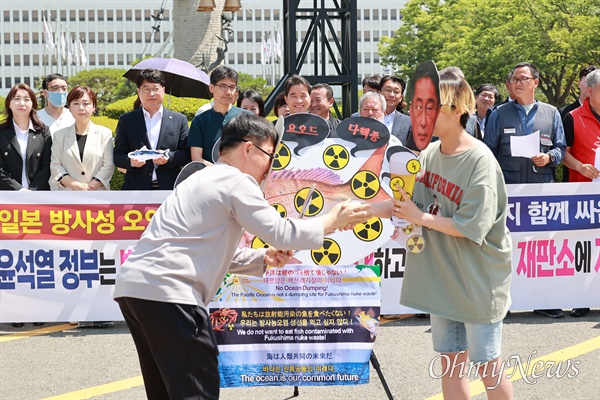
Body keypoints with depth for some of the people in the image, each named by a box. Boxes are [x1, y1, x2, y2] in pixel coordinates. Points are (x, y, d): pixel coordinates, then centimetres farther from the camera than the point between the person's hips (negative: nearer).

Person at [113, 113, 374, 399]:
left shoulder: (206, 180, 27)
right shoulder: (236, 182, -4)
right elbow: (279, 232, -7)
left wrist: (262, 259, 20)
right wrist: (333, 221, 5)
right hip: (165, 291, -10)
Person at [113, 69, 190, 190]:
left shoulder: (179, 120, 12)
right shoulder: (126, 121, 13)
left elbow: (186, 155, 7)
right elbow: (117, 156, 8)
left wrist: (169, 158, -13)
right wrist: (131, 161, -15)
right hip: (137, 189, 0)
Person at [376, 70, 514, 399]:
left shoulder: (480, 161, -19)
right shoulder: (429, 154, 2)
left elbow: (470, 227, -21)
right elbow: (405, 202, 7)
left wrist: (420, 217, -13)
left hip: (478, 281, -7)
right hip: (442, 275, 7)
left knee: (487, 367, 3)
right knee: (450, 360, 13)